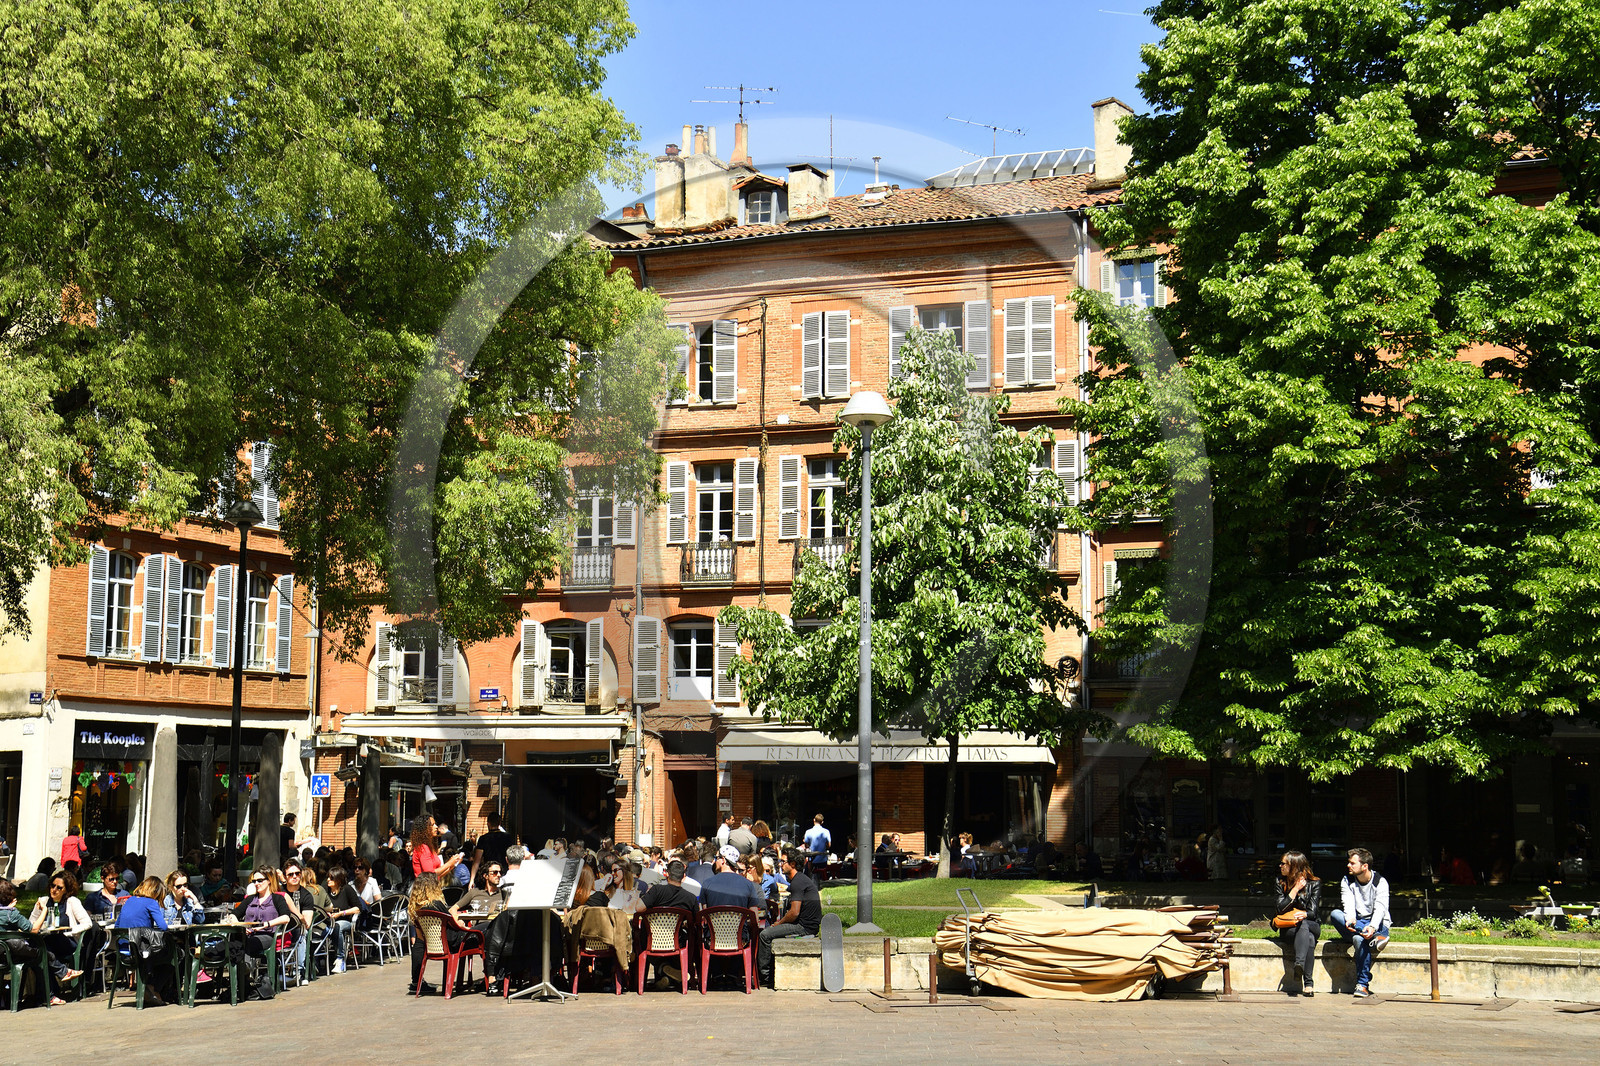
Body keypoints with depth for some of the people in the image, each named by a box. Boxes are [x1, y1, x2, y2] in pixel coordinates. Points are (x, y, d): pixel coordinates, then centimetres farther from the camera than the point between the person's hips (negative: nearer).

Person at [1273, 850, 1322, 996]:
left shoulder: (1314, 884, 1)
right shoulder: (1281, 882, 6)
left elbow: (1313, 912, -4)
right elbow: (1280, 909, -3)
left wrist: (1303, 915, -28)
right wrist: (1295, 889, -10)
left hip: (1311, 925, 0)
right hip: (1287, 928, 0)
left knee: (1303, 925, -40)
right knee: (1309, 939, -36)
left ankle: (1299, 963, -53)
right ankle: (1308, 983, -51)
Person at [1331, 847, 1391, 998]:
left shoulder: (1380, 882, -6)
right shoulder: (1347, 881, 5)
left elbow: (1380, 908, -19)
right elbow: (1348, 905, -11)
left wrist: (1372, 927, -40)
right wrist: (1350, 920, -34)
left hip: (1378, 925, -4)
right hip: (1355, 924, 4)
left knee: (1359, 939, -38)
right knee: (1335, 914, -27)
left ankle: (1363, 984, -31)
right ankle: (1374, 939, -38)